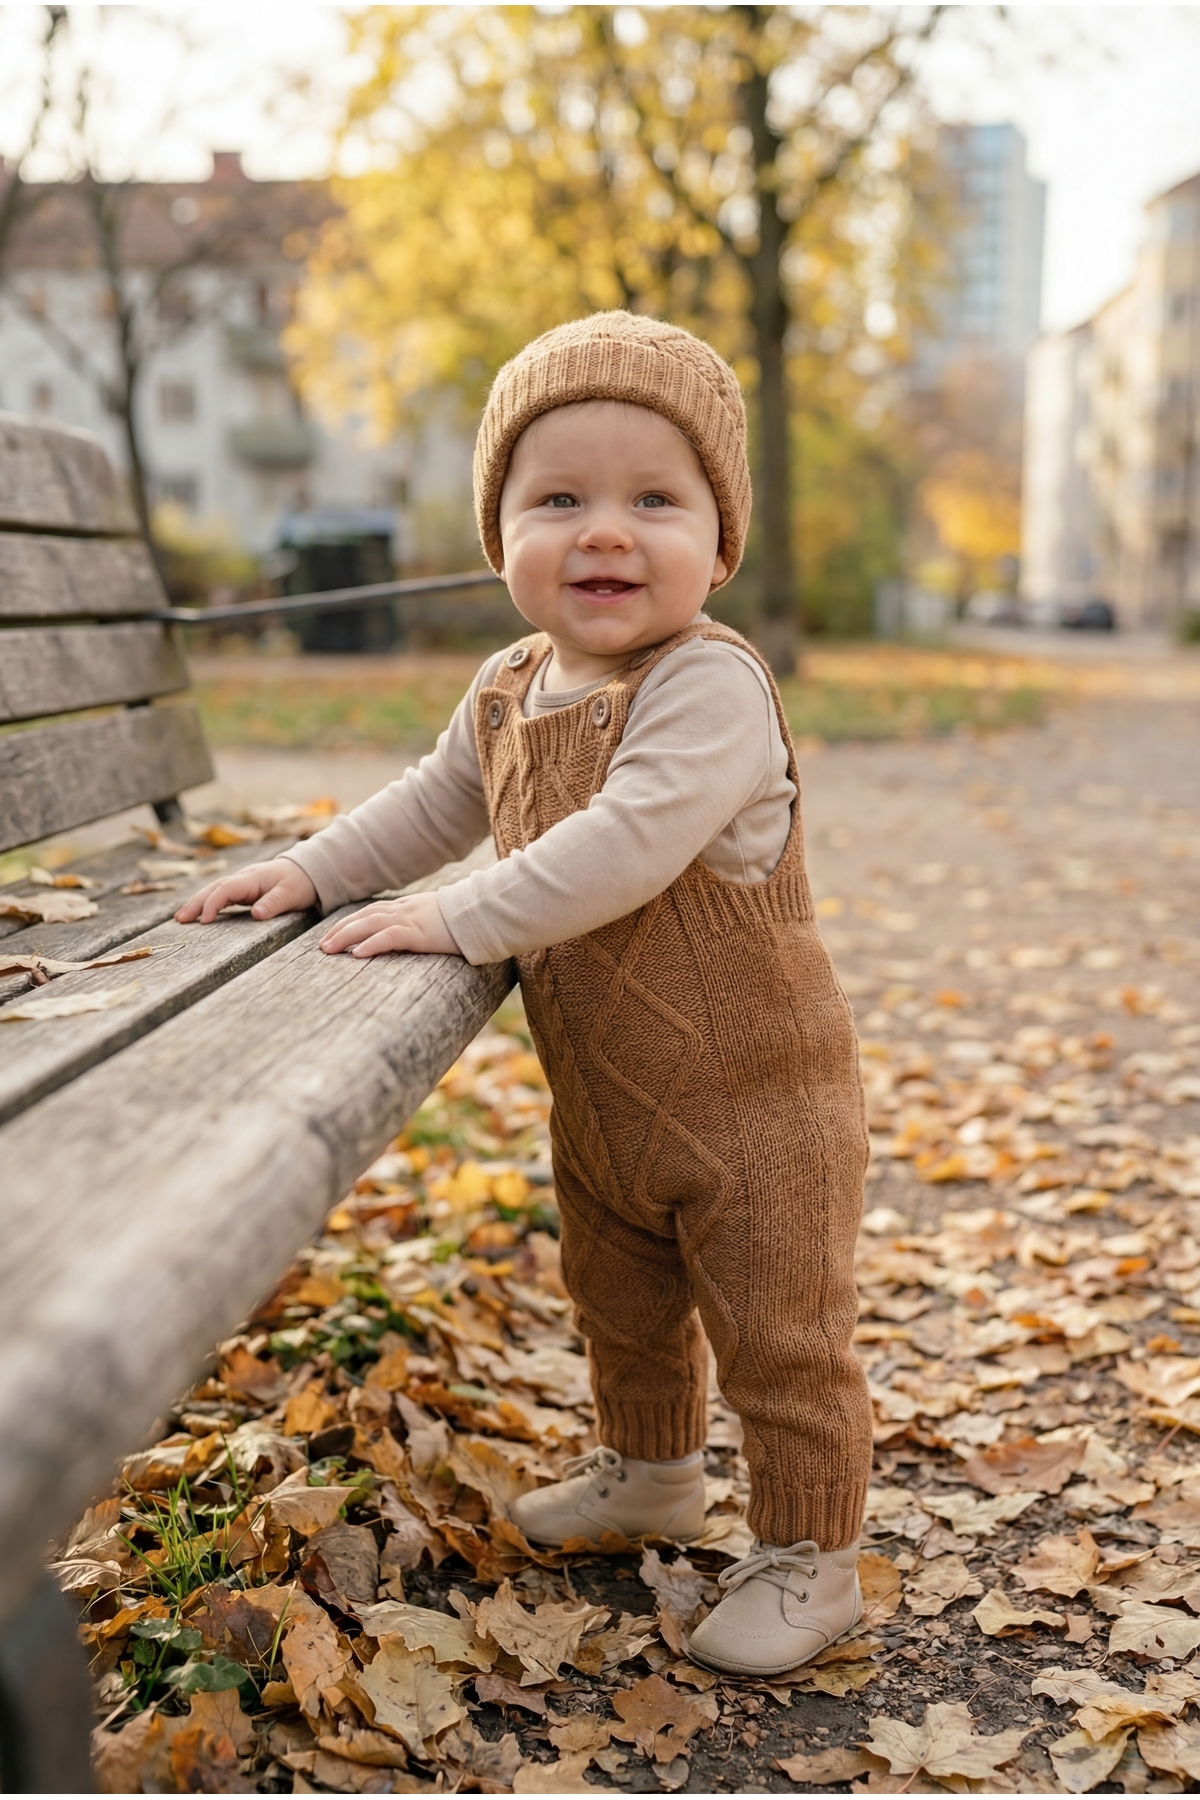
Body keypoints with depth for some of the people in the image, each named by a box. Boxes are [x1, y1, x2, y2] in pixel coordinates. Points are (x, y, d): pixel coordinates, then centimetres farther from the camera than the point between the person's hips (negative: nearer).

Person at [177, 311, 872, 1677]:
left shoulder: (712, 686, -24)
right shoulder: (508, 693, 3)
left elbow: (625, 844, -35)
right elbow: (436, 805, 19)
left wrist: (459, 919, -31)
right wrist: (312, 871, 10)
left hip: (752, 1103, -8)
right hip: (601, 1105, 8)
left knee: (779, 1339, 6)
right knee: (619, 1306, 26)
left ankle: (808, 1556, 25)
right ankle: (648, 1470, 50)